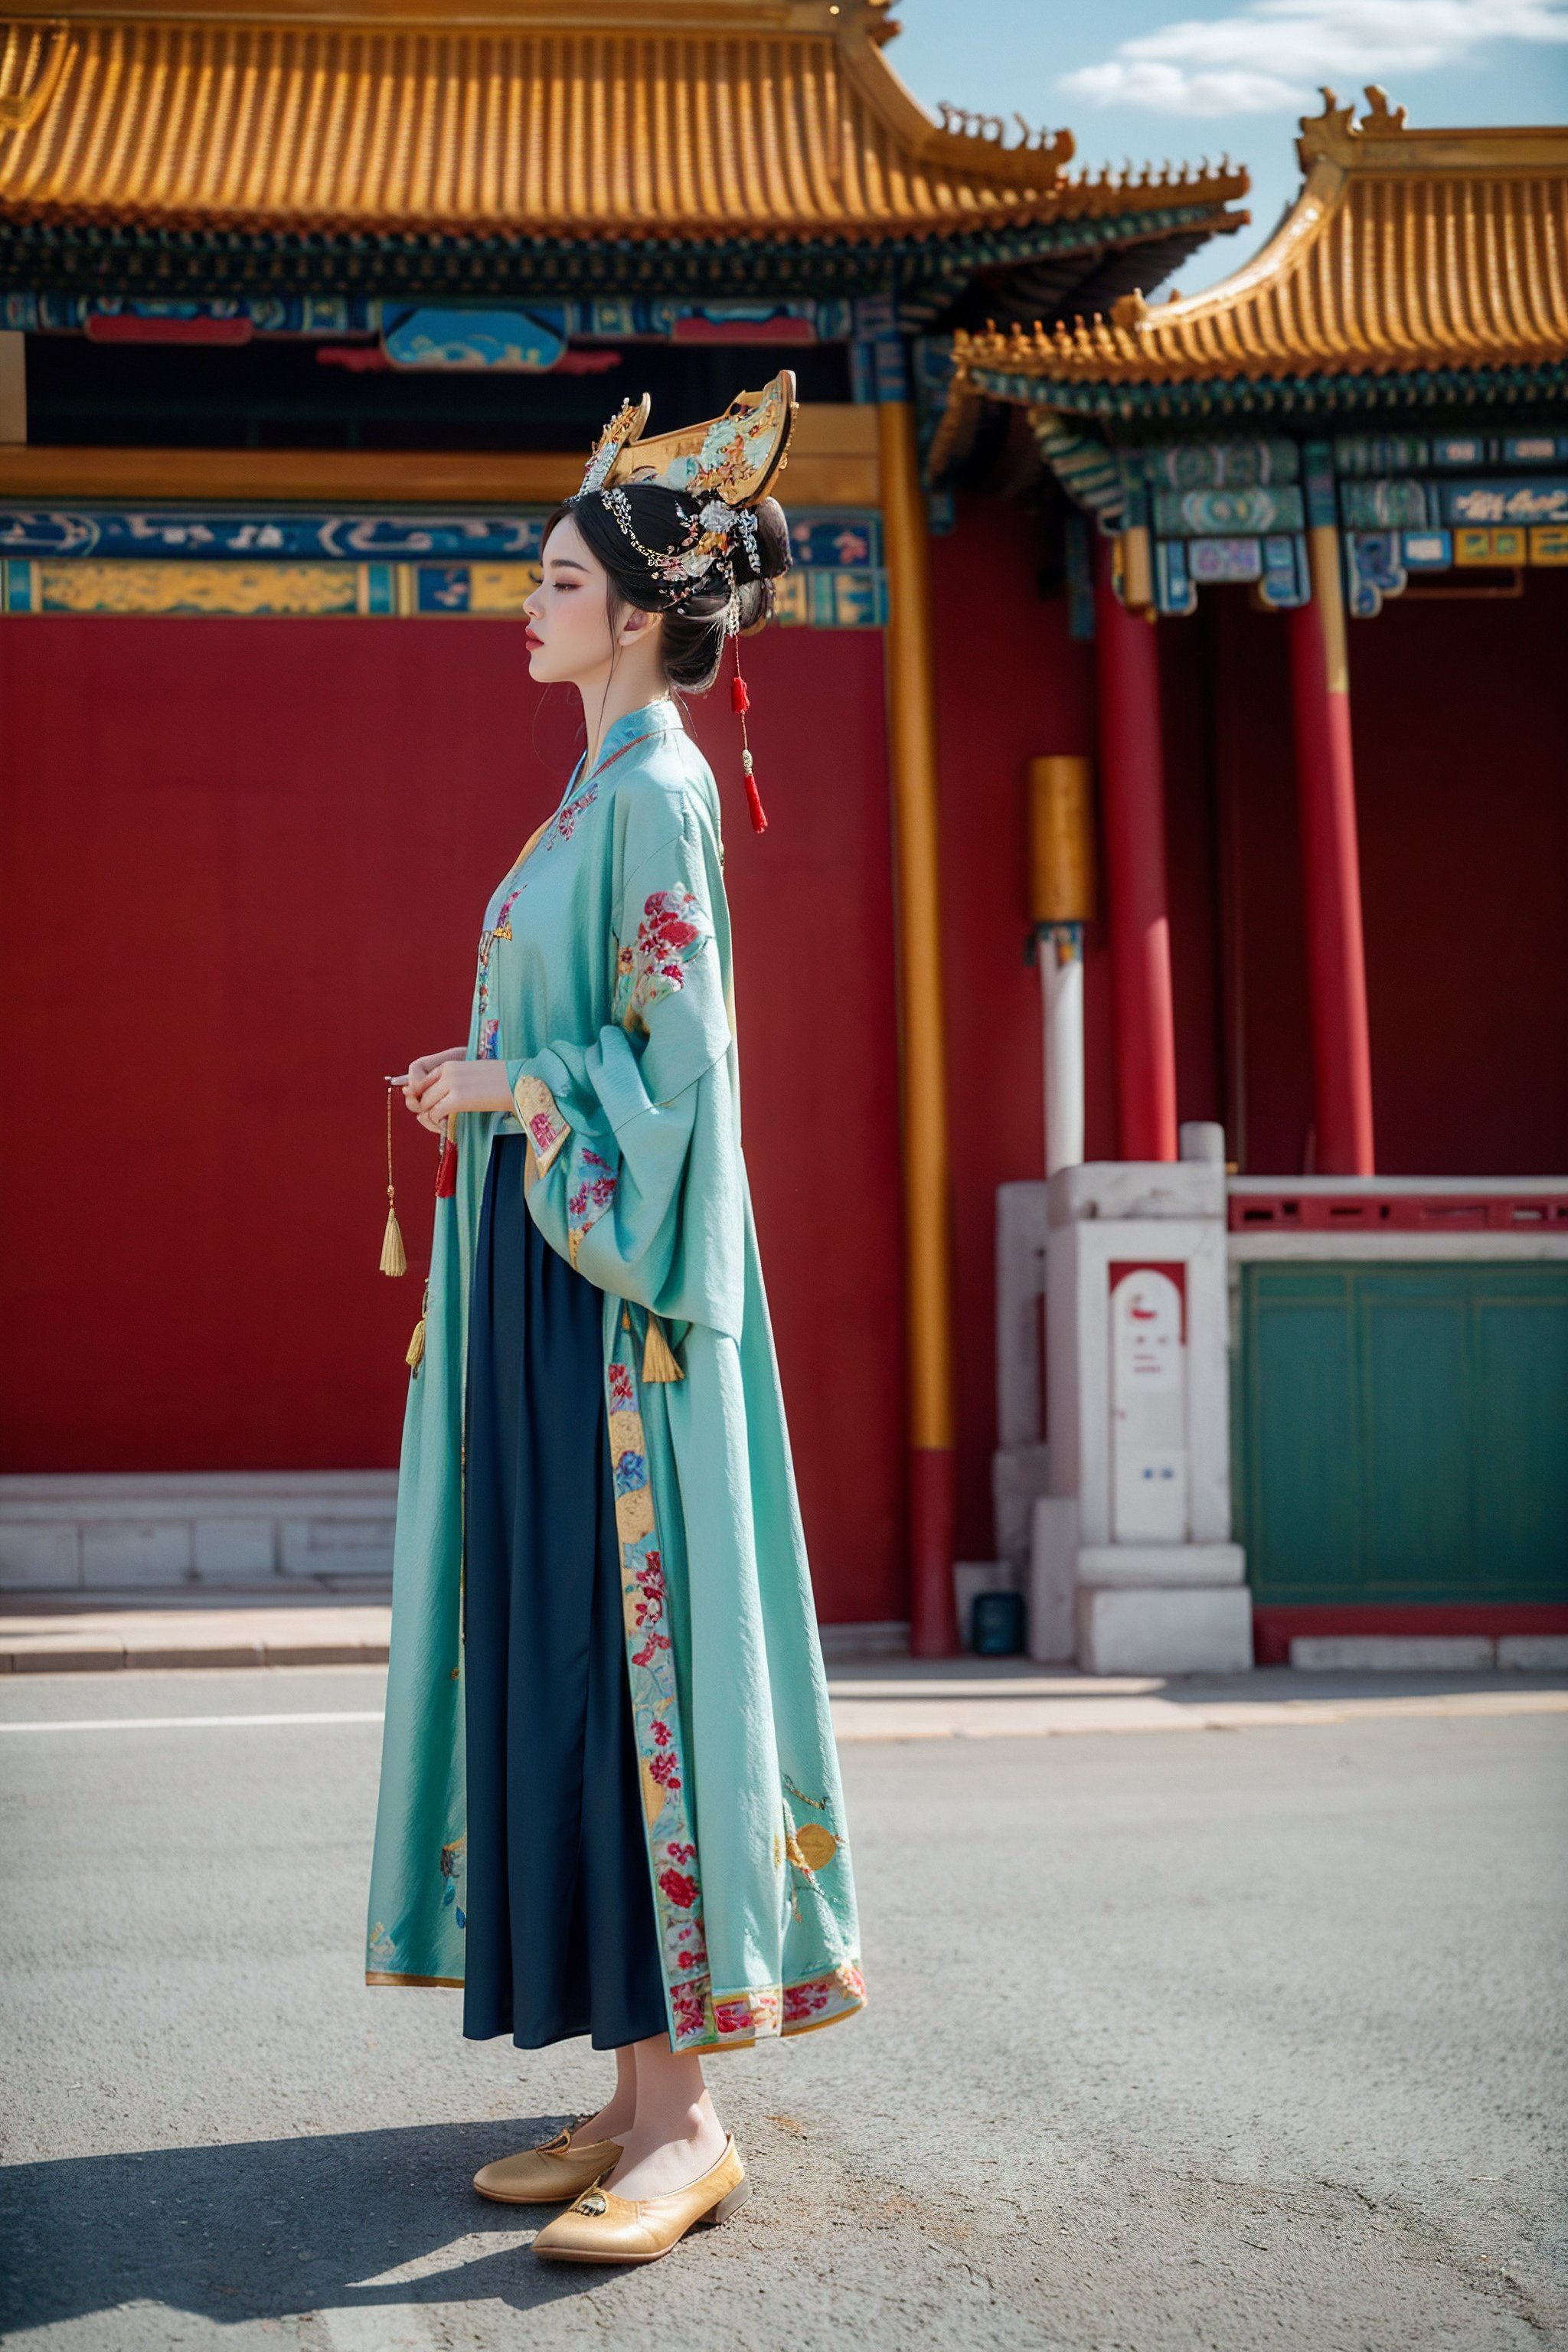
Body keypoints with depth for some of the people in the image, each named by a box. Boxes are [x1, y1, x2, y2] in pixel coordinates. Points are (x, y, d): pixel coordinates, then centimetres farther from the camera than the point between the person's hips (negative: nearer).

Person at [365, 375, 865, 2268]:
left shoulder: (658, 793, -10)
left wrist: (497, 1091, -10)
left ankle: (683, 2115, -4)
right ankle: (645, 2087, 14)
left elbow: (673, 1070, -17)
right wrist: (485, 1084, 11)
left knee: (624, 1650, -10)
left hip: (613, 1287, -10)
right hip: (539, 1274, 10)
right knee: (558, 1659, 8)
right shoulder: (601, 792, 19)